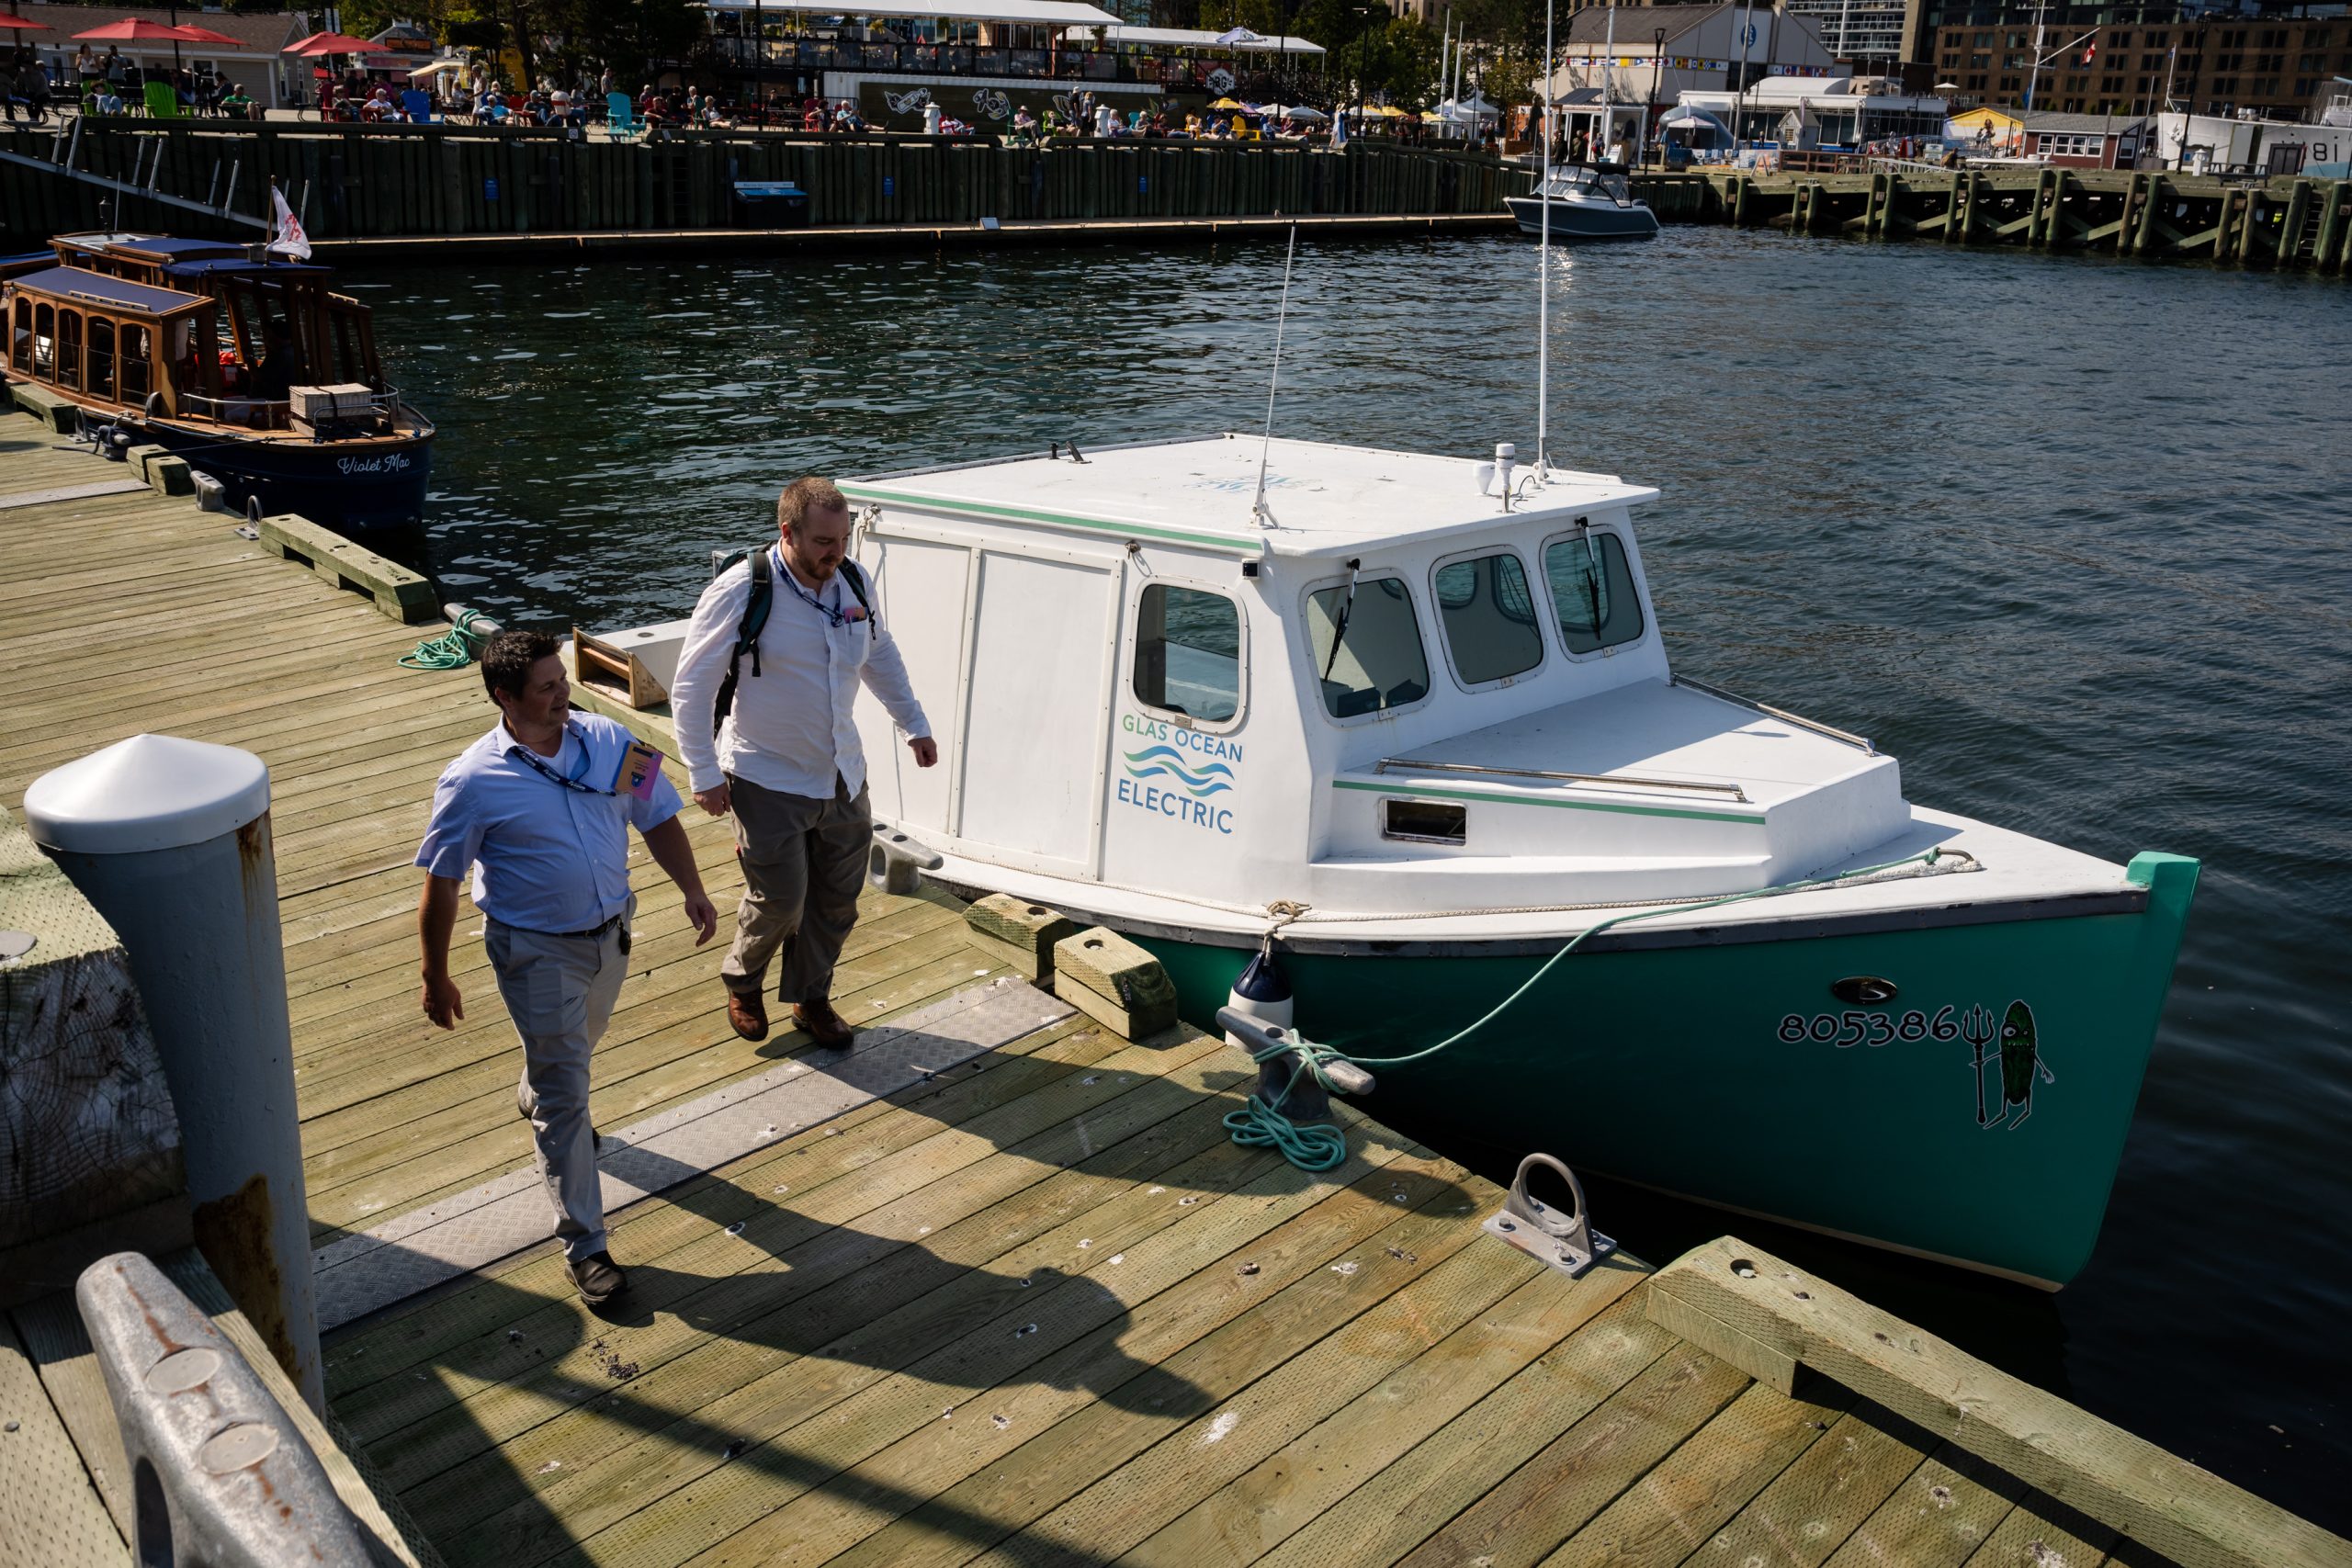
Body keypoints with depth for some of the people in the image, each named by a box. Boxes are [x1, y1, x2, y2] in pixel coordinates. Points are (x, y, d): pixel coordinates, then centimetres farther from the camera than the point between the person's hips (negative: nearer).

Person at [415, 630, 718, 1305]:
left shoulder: (609, 742, -6)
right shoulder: (473, 782, -18)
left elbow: (658, 818, 4)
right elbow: (440, 887, -11)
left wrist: (692, 889, -9)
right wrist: (437, 979, -6)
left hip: (611, 934, 5)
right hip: (537, 953, -5)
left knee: (579, 1045, 30)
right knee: (566, 1098, -2)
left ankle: (535, 1096, 65)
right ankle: (584, 1244, 8)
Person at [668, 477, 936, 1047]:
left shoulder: (854, 582, -3)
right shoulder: (741, 591, -20)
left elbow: (880, 654, 16)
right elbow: (692, 687, -14)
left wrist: (915, 725, 18)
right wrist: (704, 775, -15)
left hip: (842, 775, 5)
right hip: (768, 781, -5)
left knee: (837, 899, 13)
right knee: (780, 900, 0)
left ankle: (811, 996, 35)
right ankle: (742, 983, 31)